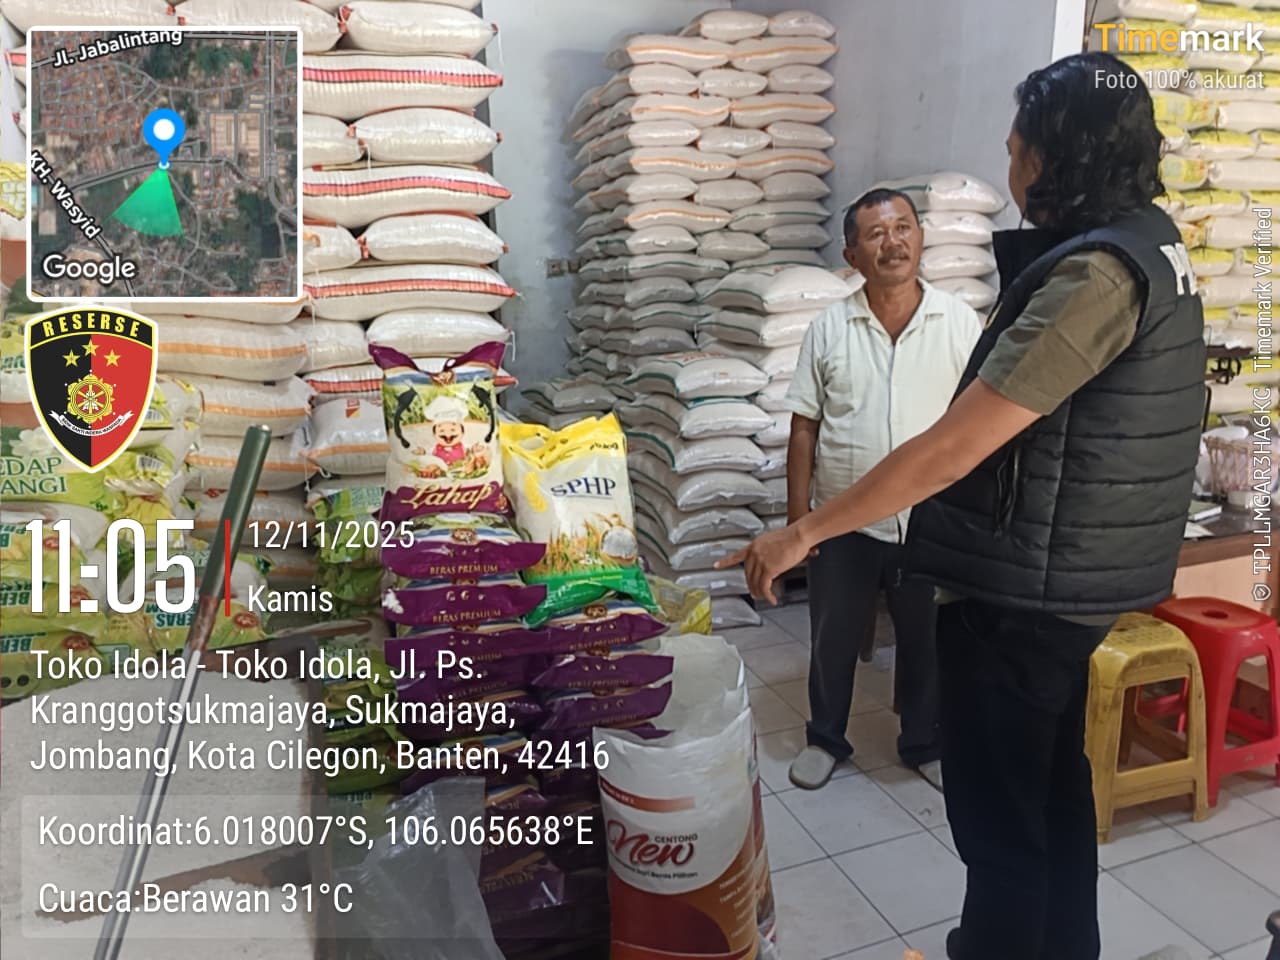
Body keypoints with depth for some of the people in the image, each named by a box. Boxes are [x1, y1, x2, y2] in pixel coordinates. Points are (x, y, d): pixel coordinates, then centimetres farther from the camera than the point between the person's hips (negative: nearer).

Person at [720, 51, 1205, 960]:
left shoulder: (1096, 274, -24)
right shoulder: (1152, 243, 9)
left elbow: (956, 447, -28)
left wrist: (805, 530, -22)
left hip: (1024, 589, -10)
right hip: (1071, 577, 10)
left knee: (998, 815, 7)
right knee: (1055, 787, 25)